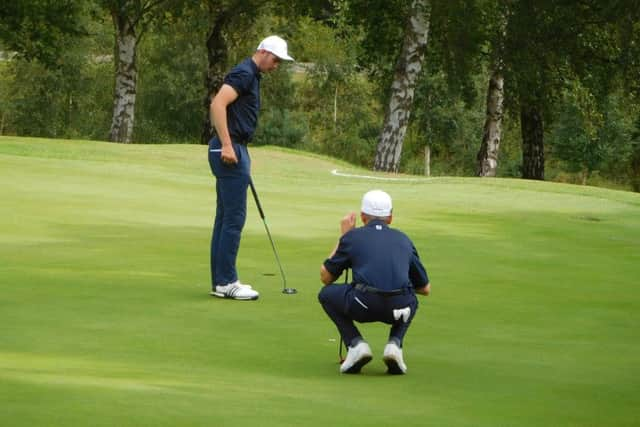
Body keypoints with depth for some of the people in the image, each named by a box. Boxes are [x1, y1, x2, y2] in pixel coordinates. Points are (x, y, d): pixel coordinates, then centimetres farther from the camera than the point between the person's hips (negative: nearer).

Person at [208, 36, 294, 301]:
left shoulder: (252, 77, 19)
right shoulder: (244, 74, -12)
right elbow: (217, 104, -24)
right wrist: (226, 145, -27)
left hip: (233, 151, 10)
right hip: (230, 150, -10)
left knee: (225, 217, 9)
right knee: (234, 217, -8)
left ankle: (220, 281, 11)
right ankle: (226, 282, -6)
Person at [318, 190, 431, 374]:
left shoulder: (353, 236, 15)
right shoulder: (403, 239, 23)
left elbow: (326, 277, 28)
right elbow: (425, 288, 32)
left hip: (364, 306, -2)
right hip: (398, 309, 2)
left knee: (326, 294, 28)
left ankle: (356, 343, 7)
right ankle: (395, 343, 10)